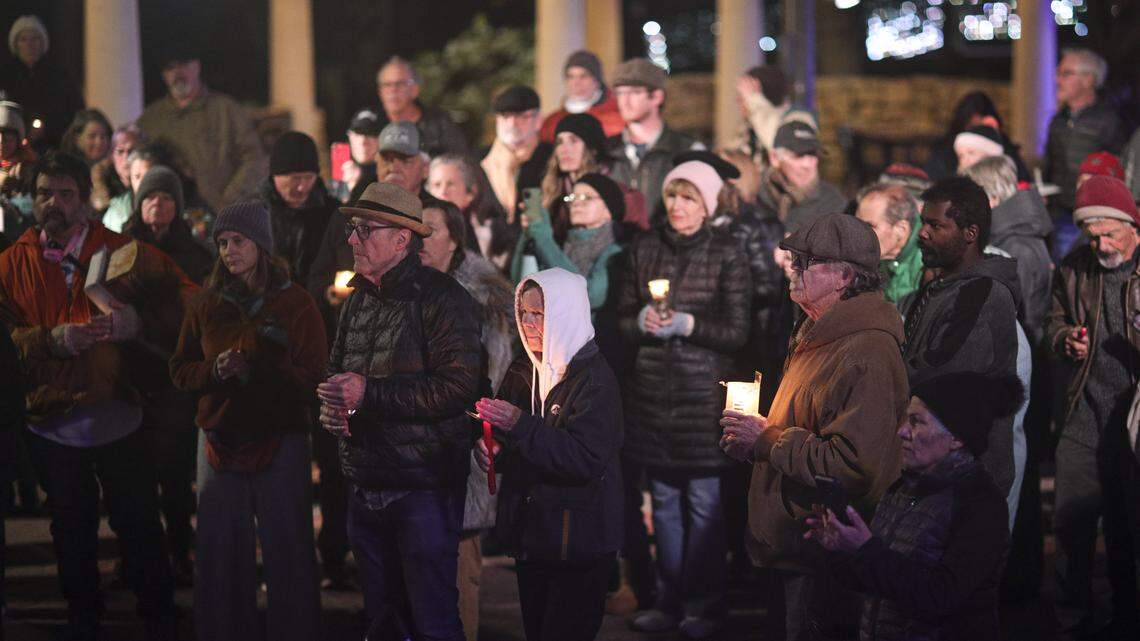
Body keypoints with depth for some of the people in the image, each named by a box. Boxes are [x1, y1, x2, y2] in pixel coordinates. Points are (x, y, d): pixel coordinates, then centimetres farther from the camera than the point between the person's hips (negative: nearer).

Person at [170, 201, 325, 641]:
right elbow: (180, 370, 12)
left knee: (286, 551, -1)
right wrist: (216, 370, -9)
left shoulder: (295, 303, -3)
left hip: (280, 439, -3)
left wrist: (255, 370, -20)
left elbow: (313, 376, -8)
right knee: (221, 552, 7)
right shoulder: (206, 305, 9)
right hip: (220, 437, 3)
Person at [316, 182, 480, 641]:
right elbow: (337, 373, 26)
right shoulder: (358, 300, 14)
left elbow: (458, 387, -23)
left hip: (423, 487, -8)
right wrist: (331, 409, 1)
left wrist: (368, 393, -23)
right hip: (366, 488, 8)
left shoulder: (442, 298, -12)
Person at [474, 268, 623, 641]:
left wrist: (520, 425, -29)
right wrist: (488, 446, -7)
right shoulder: (523, 373, 8)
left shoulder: (595, 379, -14)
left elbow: (586, 459, -25)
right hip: (529, 534, 7)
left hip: (579, 544, -7)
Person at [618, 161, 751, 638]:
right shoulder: (644, 248, 8)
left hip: (704, 388, -4)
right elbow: (622, 317, 11)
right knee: (663, 500, 10)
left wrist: (687, 324, -16)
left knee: (704, 501, -2)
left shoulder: (727, 254, -3)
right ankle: (670, 600, 19)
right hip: (653, 386, 4)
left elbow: (737, 332, -5)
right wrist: (642, 321, -10)